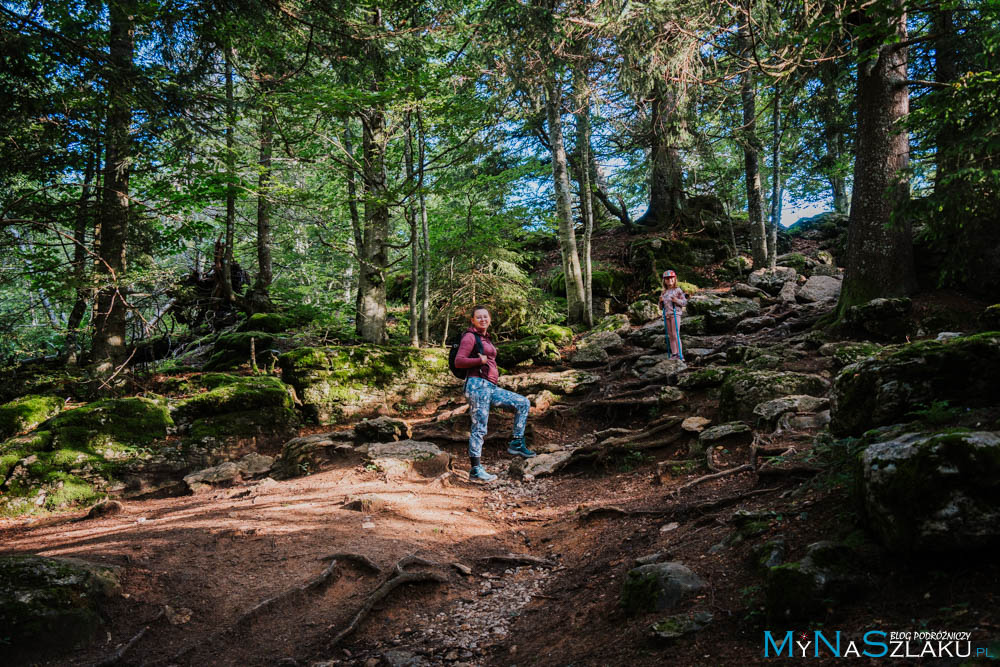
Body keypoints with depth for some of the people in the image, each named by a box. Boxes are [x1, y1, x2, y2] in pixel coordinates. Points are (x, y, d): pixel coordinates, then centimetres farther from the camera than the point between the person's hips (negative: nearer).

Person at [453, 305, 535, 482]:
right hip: (477, 385, -9)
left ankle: (516, 443, 5)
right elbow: (458, 361, -12)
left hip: (490, 388, 9)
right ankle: (475, 470, -3)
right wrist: (481, 360, -11)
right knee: (479, 428, -8)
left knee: (523, 403, 6)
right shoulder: (470, 336, -3)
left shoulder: (486, 338, 23)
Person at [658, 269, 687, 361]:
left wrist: (677, 300, -20)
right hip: (666, 315, 6)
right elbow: (661, 307, 20)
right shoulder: (664, 293, 15)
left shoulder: (678, 290, -1)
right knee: (670, 336, 6)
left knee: (675, 334, -9)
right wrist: (661, 302, 0)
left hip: (675, 314, -6)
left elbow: (685, 302, -4)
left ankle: (679, 354, -6)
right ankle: (673, 353, 11)